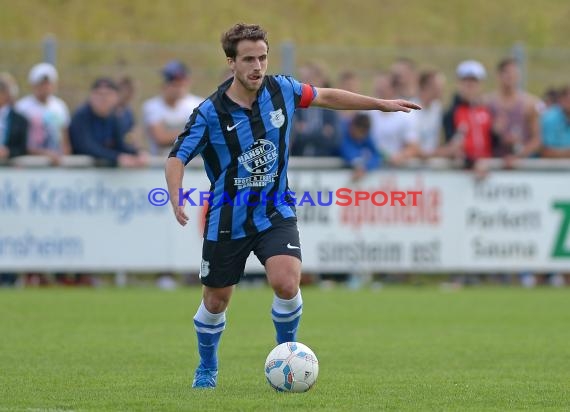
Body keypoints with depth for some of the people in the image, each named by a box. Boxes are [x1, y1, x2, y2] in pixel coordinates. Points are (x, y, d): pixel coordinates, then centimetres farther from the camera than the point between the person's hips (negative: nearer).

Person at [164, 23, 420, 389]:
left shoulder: (281, 90, -7)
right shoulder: (211, 112, -16)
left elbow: (326, 97, 11)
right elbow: (178, 157, -12)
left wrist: (382, 104, 16)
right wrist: (177, 197, -32)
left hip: (275, 213, 1)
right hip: (227, 221, -1)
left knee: (287, 283, -23)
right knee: (216, 302, 10)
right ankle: (207, 369, 37)